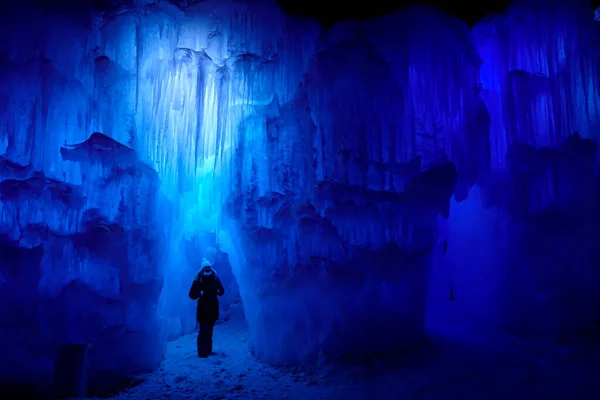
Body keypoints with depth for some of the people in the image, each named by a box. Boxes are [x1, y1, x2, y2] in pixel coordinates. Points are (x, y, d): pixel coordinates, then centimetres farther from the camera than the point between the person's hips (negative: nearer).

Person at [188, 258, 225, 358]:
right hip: (203, 309, -4)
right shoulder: (198, 280, -7)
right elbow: (192, 295, -10)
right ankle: (202, 352, -3)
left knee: (209, 330, 14)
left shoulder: (215, 278, 4)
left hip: (213, 308, 4)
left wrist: (219, 291, -11)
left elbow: (221, 290, 11)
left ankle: (208, 351, 22)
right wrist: (199, 293, -27)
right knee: (203, 331, -7)